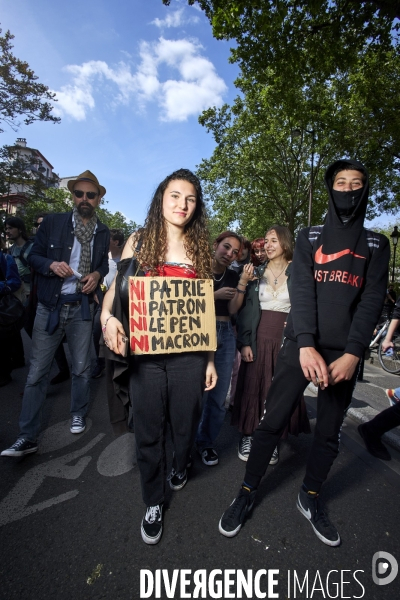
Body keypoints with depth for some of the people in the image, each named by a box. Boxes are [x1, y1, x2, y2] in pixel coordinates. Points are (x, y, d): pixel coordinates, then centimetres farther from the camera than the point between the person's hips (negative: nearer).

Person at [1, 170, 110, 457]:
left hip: (81, 307, 2)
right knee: (38, 371, 2)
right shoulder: (52, 222, 1)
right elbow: (33, 255, 3)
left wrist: (97, 274, -6)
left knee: (82, 368, 11)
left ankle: (78, 415, 35)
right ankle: (28, 437, 13)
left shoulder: (103, 232, 7)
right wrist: (51, 264, -18)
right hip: (50, 305, -1)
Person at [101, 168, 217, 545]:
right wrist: (107, 319, -17)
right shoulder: (139, 241, 3)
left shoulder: (200, 249, 6)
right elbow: (116, 290, 5)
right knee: (148, 430, 10)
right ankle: (154, 502, 39)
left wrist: (211, 359, 5)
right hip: (145, 354, 0)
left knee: (184, 422, 15)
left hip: (188, 355, 1)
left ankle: (180, 467, 52)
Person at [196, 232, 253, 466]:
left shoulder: (234, 276, 9)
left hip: (226, 335, 4)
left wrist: (243, 282, -9)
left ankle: (207, 442, 29)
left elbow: (233, 310, -1)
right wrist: (215, 295, -14)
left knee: (219, 396, 9)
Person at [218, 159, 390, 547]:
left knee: (329, 432, 13)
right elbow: (301, 291, -7)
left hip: (345, 353, 2)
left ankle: (309, 498, 35)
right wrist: (306, 345, -19)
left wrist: (352, 354, -13)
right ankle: (247, 492, 21)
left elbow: (372, 300, -1)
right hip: (301, 346, -1)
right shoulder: (309, 237, 7)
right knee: (272, 420, 1)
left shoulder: (376, 245, 10)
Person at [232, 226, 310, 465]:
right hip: (258, 339, 1)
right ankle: (248, 436, 25)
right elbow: (247, 309, 2)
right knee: (253, 387, 7)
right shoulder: (257, 272, 6)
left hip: (286, 340, -1)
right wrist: (244, 342, -5)